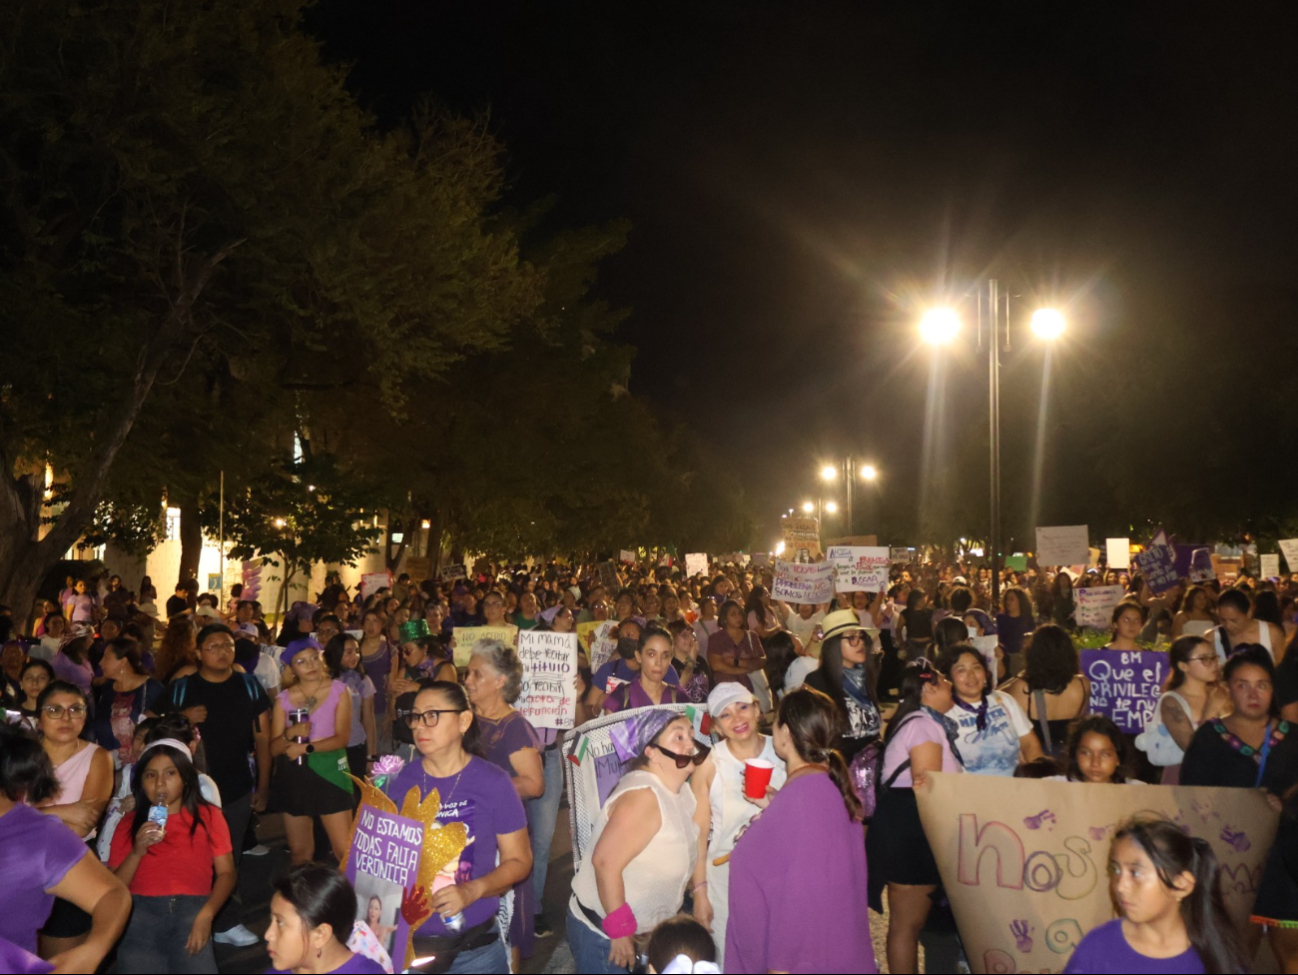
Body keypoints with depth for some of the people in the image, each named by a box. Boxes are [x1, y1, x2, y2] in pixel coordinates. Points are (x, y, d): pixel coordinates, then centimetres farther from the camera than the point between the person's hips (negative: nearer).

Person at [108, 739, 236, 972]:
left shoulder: (208, 815, 12)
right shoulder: (129, 825, 17)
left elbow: (226, 872, 3)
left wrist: (206, 915, -12)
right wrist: (137, 851, -6)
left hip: (191, 909, -1)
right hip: (140, 912, 1)